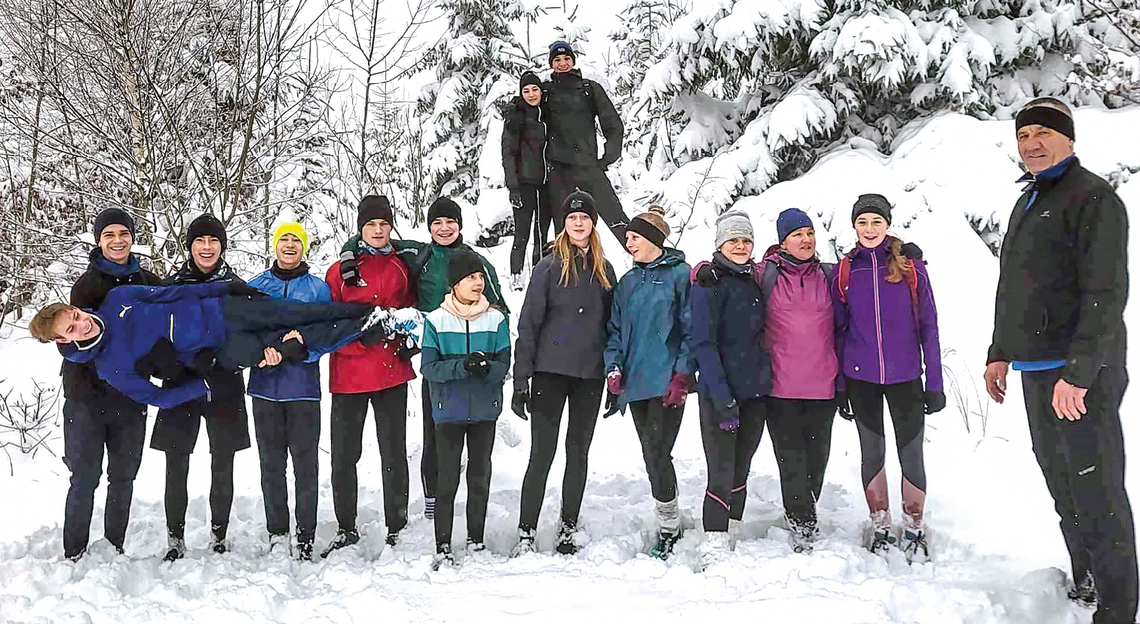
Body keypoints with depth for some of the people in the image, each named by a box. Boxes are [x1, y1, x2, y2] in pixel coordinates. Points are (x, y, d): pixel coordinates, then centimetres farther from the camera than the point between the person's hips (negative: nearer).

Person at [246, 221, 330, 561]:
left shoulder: (318, 288, 5)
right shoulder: (255, 286, 10)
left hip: (303, 387, -2)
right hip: (265, 385, 2)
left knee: (305, 465, 0)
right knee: (271, 465, 7)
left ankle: (305, 537, 9)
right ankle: (277, 533, 18)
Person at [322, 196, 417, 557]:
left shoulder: (401, 268, 9)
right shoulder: (340, 271, 6)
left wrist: (406, 337, -1)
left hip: (391, 372, 0)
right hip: (348, 374, 0)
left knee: (394, 452, 5)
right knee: (343, 454, 5)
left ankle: (396, 527, 17)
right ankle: (346, 528, 20)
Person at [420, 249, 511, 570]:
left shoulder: (496, 319, 2)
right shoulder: (436, 321, -3)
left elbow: (504, 364, 0)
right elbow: (429, 367, -8)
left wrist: (487, 368, -23)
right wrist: (462, 366, -25)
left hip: (485, 411, 2)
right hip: (449, 411, -2)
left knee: (480, 477, 11)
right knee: (448, 480, 0)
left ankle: (476, 541, 24)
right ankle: (443, 547, 9)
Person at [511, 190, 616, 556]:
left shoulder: (605, 270, 9)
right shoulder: (549, 267, -2)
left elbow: (611, 324, 15)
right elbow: (528, 324, -4)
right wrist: (521, 380, -10)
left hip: (590, 375, 4)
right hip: (551, 371, -4)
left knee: (579, 453, 10)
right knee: (543, 453, -4)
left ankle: (569, 529, 21)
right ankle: (526, 533, 5)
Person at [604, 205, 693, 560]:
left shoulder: (680, 275, -2)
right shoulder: (627, 283, 16)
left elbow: (691, 330, -6)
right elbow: (616, 330, 17)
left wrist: (682, 374, -13)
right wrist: (614, 367, 2)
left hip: (667, 382, -6)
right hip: (635, 382, 6)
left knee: (658, 453, -10)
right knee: (651, 456, 10)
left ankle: (669, 525, 7)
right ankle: (670, 521, 23)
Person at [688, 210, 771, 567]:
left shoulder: (755, 281, 14)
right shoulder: (708, 283, -7)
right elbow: (703, 344, -13)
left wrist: (769, 383, 14)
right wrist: (723, 398, -19)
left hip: (755, 392, 6)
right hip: (718, 394, -6)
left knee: (740, 472, 11)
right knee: (722, 474, -8)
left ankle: (730, 536, 21)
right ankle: (714, 546, -1)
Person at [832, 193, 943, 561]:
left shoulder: (911, 268, -2)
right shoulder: (844, 271, 2)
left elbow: (928, 327, 0)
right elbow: (839, 330, 6)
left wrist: (935, 383, -3)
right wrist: (838, 385, 3)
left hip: (905, 376, -1)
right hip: (861, 378, 1)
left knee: (911, 454, 3)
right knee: (872, 453, 10)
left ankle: (914, 532, 20)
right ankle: (881, 530, 23)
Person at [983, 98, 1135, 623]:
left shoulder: (1092, 197, -9)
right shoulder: (1027, 203, 18)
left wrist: (1078, 372, -23)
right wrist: (1001, 353, 21)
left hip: (1079, 376, -9)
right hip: (1035, 372, 9)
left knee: (1096, 493, -5)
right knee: (1062, 486, 16)